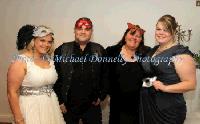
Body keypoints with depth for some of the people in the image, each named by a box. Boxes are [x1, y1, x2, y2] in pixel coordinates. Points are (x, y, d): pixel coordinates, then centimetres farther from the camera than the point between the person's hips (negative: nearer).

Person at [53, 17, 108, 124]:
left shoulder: (99, 50, 2)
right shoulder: (62, 50, -2)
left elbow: (105, 75, 6)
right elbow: (55, 77, -2)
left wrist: (101, 96, 2)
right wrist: (59, 101, -4)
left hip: (92, 106, 1)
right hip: (67, 106, -1)